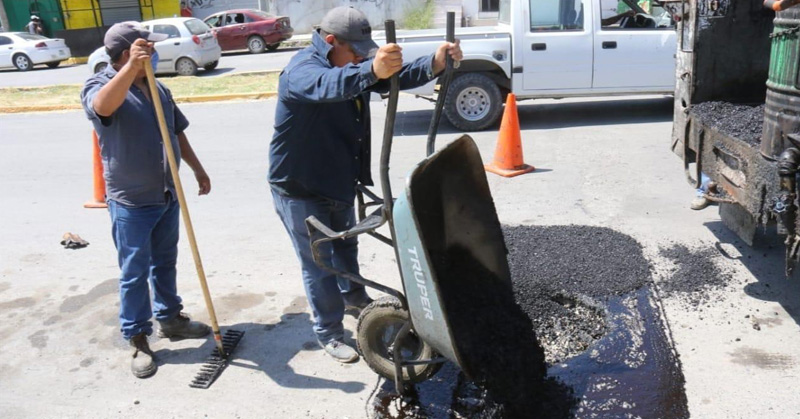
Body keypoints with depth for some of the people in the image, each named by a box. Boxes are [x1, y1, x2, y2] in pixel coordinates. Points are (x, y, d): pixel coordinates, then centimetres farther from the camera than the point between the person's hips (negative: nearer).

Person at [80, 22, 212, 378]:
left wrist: (198, 169, 17)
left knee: (165, 263, 19)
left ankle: (170, 318, 35)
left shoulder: (157, 88, 9)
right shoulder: (98, 86, -12)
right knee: (134, 273, 4)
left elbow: (177, 132, 18)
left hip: (166, 194, 6)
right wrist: (132, 66, -48)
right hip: (130, 201, -6)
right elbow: (103, 106, -38)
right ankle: (138, 340, 16)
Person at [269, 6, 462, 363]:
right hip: (299, 189, -8)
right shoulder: (302, 69, -27)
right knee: (318, 263, 2)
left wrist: (435, 63, -31)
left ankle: (353, 296, 52)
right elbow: (327, 85, -51)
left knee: (346, 244, 27)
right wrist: (371, 71, -71)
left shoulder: (353, 65, 1)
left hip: (339, 181, 8)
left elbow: (398, 76, -10)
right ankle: (329, 333, 19)